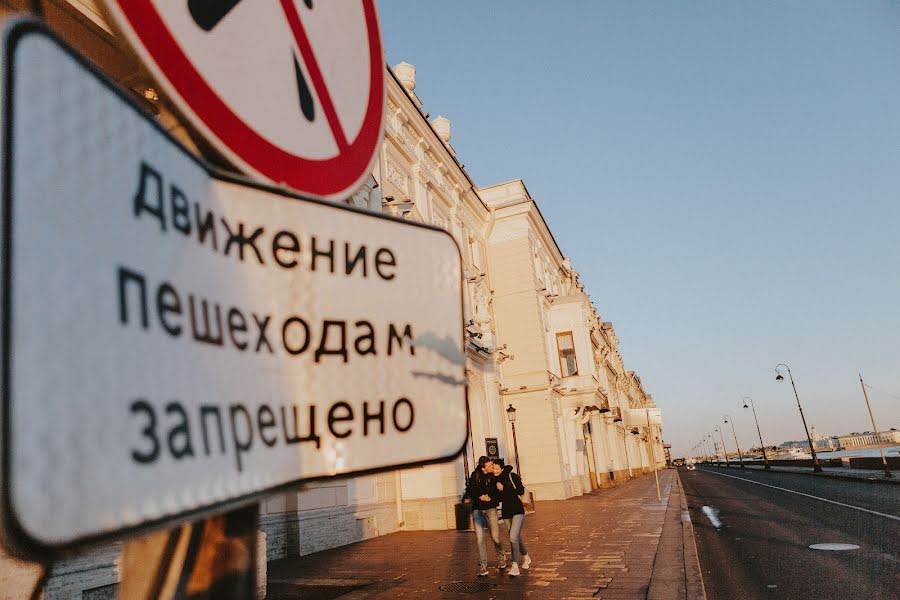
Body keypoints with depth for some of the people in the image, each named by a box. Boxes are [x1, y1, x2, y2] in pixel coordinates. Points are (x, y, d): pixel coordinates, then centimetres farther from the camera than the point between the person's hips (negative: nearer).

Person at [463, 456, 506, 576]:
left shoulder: (495, 477, -7)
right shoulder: (475, 475, -3)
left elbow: (499, 494, -3)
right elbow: (470, 490, 2)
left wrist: (490, 498, -19)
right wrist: (480, 497, -12)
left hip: (490, 508, -1)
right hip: (477, 509, 1)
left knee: (495, 536, -7)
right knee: (479, 538, -1)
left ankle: (501, 556, 22)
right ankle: (483, 566, 11)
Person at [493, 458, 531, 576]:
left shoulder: (512, 476, -12)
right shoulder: (494, 480, 0)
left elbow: (521, 491, -19)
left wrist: (504, 488, -21)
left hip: (517, 510, -5)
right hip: (506, 511, 5)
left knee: (513, 537, -17)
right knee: (517, 537, 17)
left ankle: (515, 567, -10)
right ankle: (526, 558, 41)